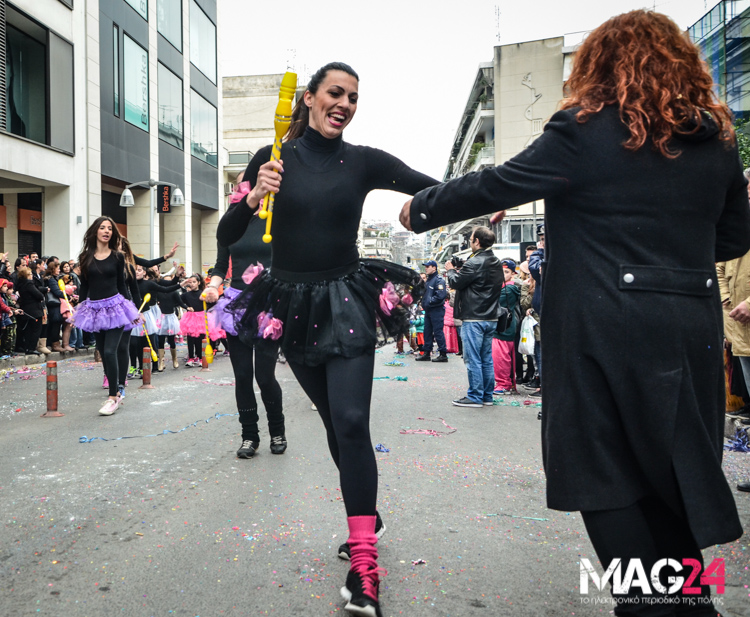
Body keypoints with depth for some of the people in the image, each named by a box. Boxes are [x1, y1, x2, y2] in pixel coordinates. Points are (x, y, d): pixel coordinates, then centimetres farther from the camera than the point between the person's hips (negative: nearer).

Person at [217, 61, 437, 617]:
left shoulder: (363, 161, -1)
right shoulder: (273, 159, 0)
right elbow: (226, 238, -1)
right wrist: (253, 198, -19)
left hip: (346, 303, -2)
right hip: (292, 305, 2)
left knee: (351, 421, -13)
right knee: (335, 421, 14)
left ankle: (364, 569, -5)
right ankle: (366, 519, 36)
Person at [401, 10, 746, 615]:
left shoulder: (588, 132, -8)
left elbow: (495, 186, -5)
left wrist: (419, 210, 8)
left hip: (607, 332, -6)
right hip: (693, 329, 6)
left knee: (606, 477, 8)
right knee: (672, 475, 19)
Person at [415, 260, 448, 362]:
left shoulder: (439, 280, -12)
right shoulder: (428, 280, 17)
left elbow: (441, 295, -23)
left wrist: (429, 302, -17)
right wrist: (423, 302, 10)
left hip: (437, 310, -9)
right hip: (428, 310, 9)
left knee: (438, 332, -7)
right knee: (427, 332, 12)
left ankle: (443, 354, -2)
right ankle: (426, 353, 19)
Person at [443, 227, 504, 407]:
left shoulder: (475, 263, -16)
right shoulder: (496, 263, 12)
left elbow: (456, 283, -12)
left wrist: (450, 270, 7)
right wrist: (459, 270, 16)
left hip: (473, 319, -8)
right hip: (491, 318, 9)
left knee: (473, 359, -2)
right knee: (487, 359, 12)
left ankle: (475, 397, 2)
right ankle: (487, 396, 18)